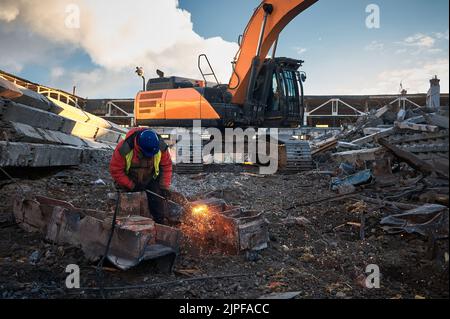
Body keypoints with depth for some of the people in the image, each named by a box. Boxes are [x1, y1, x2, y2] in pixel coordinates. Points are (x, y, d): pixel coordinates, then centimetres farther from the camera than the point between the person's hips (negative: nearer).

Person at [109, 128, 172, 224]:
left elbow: (166, 166, -11)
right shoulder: (124, 149, -34)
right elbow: (115, 170, -22)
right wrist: (130, 186, -20)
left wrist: (165, 186, -16)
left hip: (151, 180, 1)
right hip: (129, 180, -1)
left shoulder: (161, 147, -26)